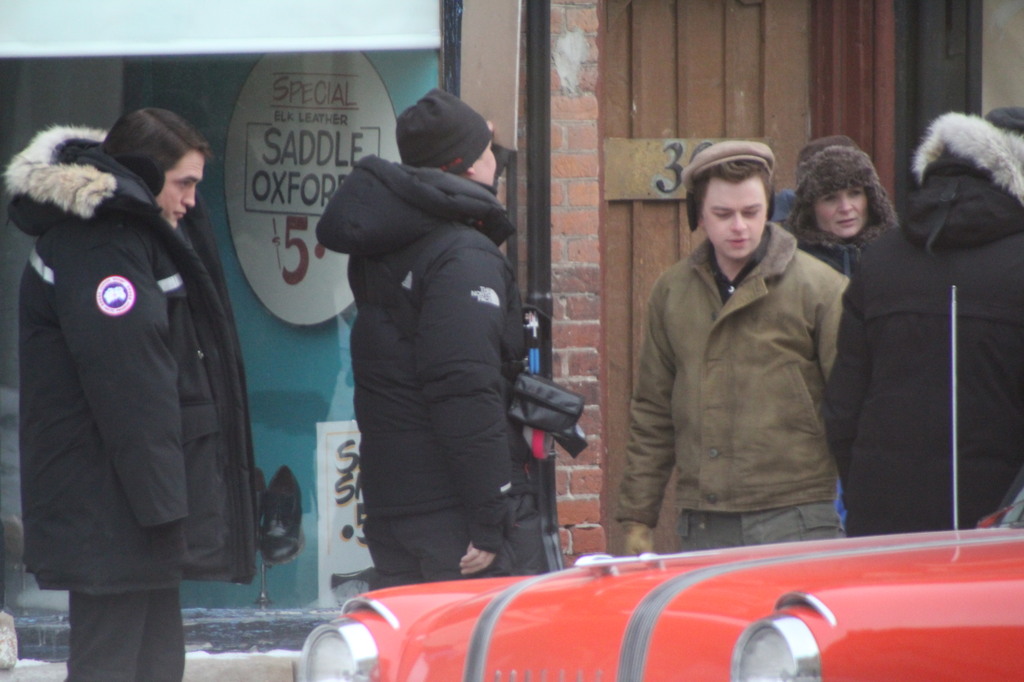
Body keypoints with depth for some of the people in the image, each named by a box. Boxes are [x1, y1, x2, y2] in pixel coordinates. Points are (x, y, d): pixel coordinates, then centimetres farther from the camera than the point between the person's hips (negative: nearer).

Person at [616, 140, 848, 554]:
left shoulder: (818, 287, 0)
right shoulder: (672, 292, 13)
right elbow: (651, 415, 17)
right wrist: (637, 519, 13)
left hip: (794, 520, -3)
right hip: (703, 527, 3)